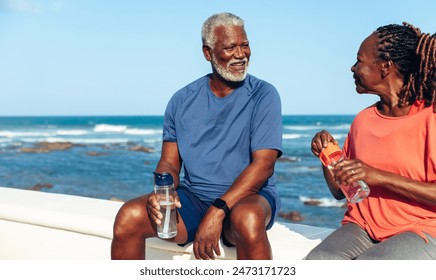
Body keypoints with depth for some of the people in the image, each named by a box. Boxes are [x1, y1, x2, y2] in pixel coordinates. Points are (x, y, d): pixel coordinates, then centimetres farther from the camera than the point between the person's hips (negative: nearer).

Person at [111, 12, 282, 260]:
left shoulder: (263, 95, -4)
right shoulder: (182, 100, 7)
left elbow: (264, 164, -13)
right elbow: (169, 163, 8)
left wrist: (217, 211, -24)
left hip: (248, 196, -3)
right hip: (192, 197, 3)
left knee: (248, 219, -38)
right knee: (129, 216, -20)